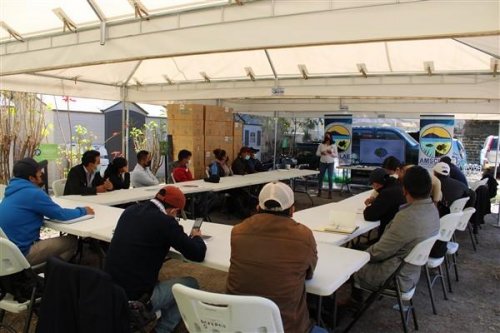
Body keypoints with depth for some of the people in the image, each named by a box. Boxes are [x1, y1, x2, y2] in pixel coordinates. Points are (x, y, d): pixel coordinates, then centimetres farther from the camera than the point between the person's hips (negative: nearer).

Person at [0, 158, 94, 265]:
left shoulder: (14, 191, 9)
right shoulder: (32, 193, -18)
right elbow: (61, 214, -13)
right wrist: (83, 211, 0)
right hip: (22, 252, -9)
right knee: (71, 241, -4)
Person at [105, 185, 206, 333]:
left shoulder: (130, 210, 4)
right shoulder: (166, 221, -15)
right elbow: (198, 255, -9)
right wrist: (196, 237, 12)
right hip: (136, 298, -7)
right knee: (191, 284, 11)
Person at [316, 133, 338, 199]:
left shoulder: (333, 145, -1)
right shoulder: (321, 145, 2)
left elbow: (336, 155, 1)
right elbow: (317, 153, 5)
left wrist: (331, 153, -16)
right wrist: (321, 153, -14)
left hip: (330, 163, -1)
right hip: (322, 163, 1)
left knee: (330, 178, 0)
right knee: (321, 177, 8)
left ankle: (330, 193, 7)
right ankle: (319, 191, 21)